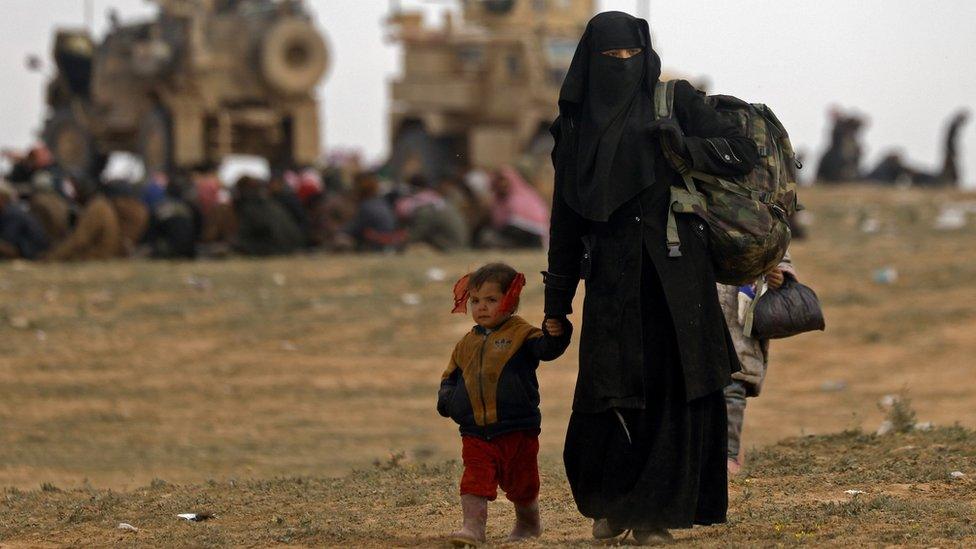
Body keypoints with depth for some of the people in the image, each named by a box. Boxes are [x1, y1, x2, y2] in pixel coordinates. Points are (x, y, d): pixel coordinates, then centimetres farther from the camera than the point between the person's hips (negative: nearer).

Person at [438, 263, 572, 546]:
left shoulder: (521, 334, -4)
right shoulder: (467, 344, 11)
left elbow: (546, 349, -22)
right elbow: (451, 377, 19)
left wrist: (554, 335, -45)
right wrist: (447, 398, -2)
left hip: (517, 431, -3)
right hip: (475, 433, 3)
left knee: (521, 483, 13)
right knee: (475, 480, -13)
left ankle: (528, 524, 35)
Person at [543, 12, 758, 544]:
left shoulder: (675, 101, 3)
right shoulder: (576, 127, 9)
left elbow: (745, 152, 0)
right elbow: (566, 219, 12)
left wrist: (686, 146, -17)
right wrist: (556, 305, 12)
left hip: (675, 272, -1)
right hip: (612, 279, 1)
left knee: (674, 391, -3)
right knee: (605, 395, -5)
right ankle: (609, 502, 17)